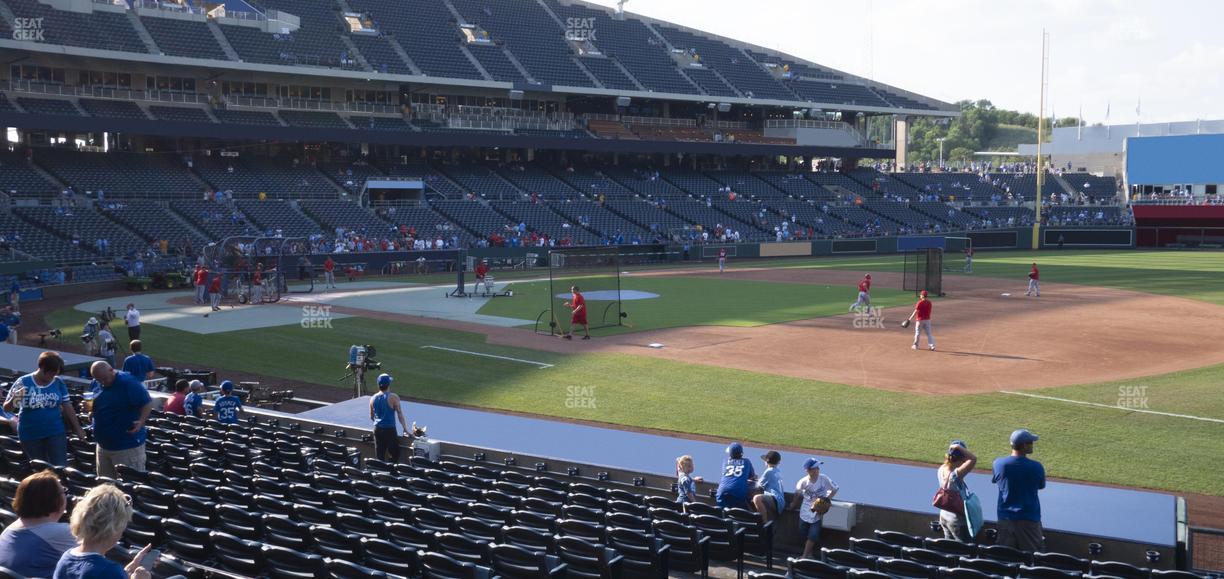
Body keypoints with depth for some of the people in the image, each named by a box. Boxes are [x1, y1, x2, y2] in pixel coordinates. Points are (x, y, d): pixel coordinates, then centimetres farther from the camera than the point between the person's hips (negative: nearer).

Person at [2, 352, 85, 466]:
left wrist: (77, 428, 7)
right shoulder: (23, 382, -9)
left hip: (55, 433, 1)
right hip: (30, 435, -1)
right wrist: (14, 400, -29)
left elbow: (67, 407, 5)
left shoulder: (58, 383, -3)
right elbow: (6, 408, -6)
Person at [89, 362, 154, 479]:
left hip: (127, 446, -8)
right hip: (103, 445, 8)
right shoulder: (96, 384, 7)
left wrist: (141, 421, -27)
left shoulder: (128, 382, -16)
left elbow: (148, 403, -15)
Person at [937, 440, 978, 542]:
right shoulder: (955, 475, -30)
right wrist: (959, 447, -31)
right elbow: (973, 459, -38)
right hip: (958, 521, -8)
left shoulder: (942, 470, -6)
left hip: (944, 516, 8)